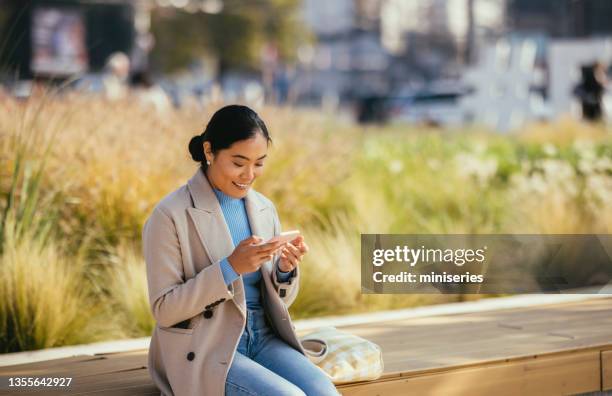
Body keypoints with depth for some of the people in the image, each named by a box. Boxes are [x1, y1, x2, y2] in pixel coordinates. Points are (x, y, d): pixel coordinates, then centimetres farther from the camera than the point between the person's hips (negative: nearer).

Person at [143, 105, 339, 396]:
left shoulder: (264, 208, 8)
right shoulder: (171, 216, -10)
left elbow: (279, 299, 13)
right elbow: (164, 310, -12)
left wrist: (286, 269, -11)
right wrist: (230, 267, -22)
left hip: (263, 338, 5)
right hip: (204, 350, -5)